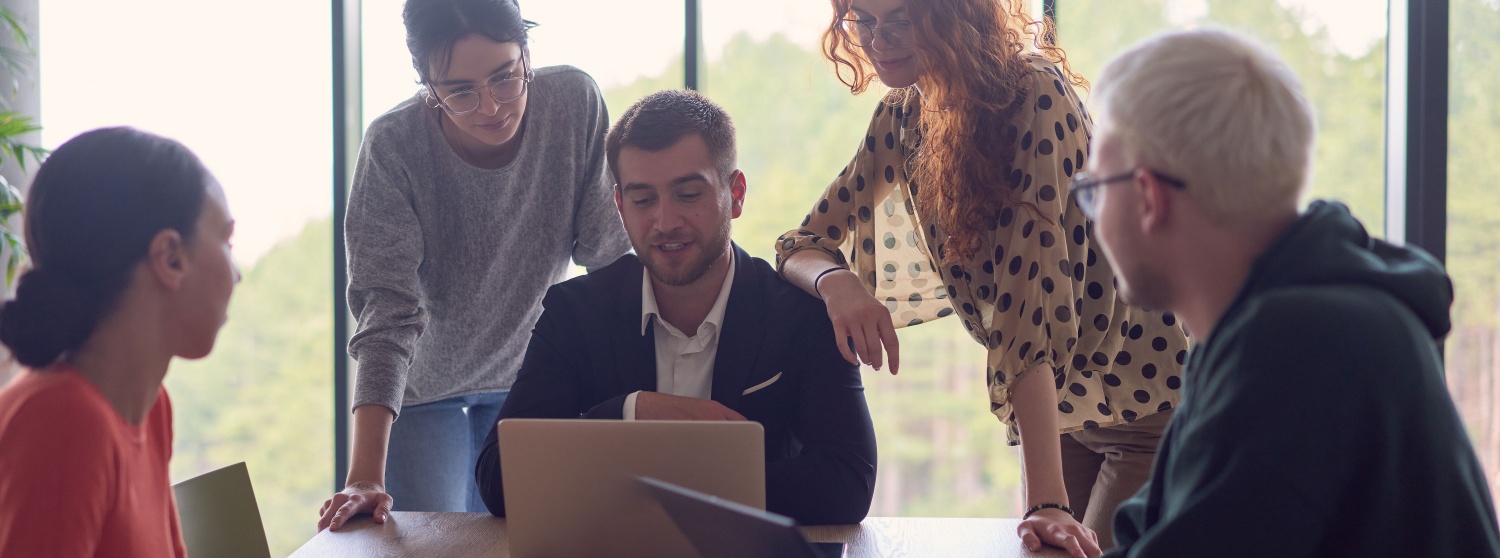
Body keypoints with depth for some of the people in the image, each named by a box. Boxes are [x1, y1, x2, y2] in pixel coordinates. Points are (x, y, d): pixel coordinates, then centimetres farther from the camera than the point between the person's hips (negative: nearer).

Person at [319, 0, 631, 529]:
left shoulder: (576, 102, -23)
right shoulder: (393, 147, -28)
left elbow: (607, 253, -15)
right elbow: (386, 309, -32)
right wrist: (365, 477, -40)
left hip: (531, 371, 2)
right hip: (424, 382, -2)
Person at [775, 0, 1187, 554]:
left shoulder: (1035, 92, -24)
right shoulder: (902, 117, -3)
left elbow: (1030, 289, -31)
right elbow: (802, 245, 2)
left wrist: (1047, 502, -35)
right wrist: (836, 281, -24)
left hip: (1145, 398, -6)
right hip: (1058, 406, 6)